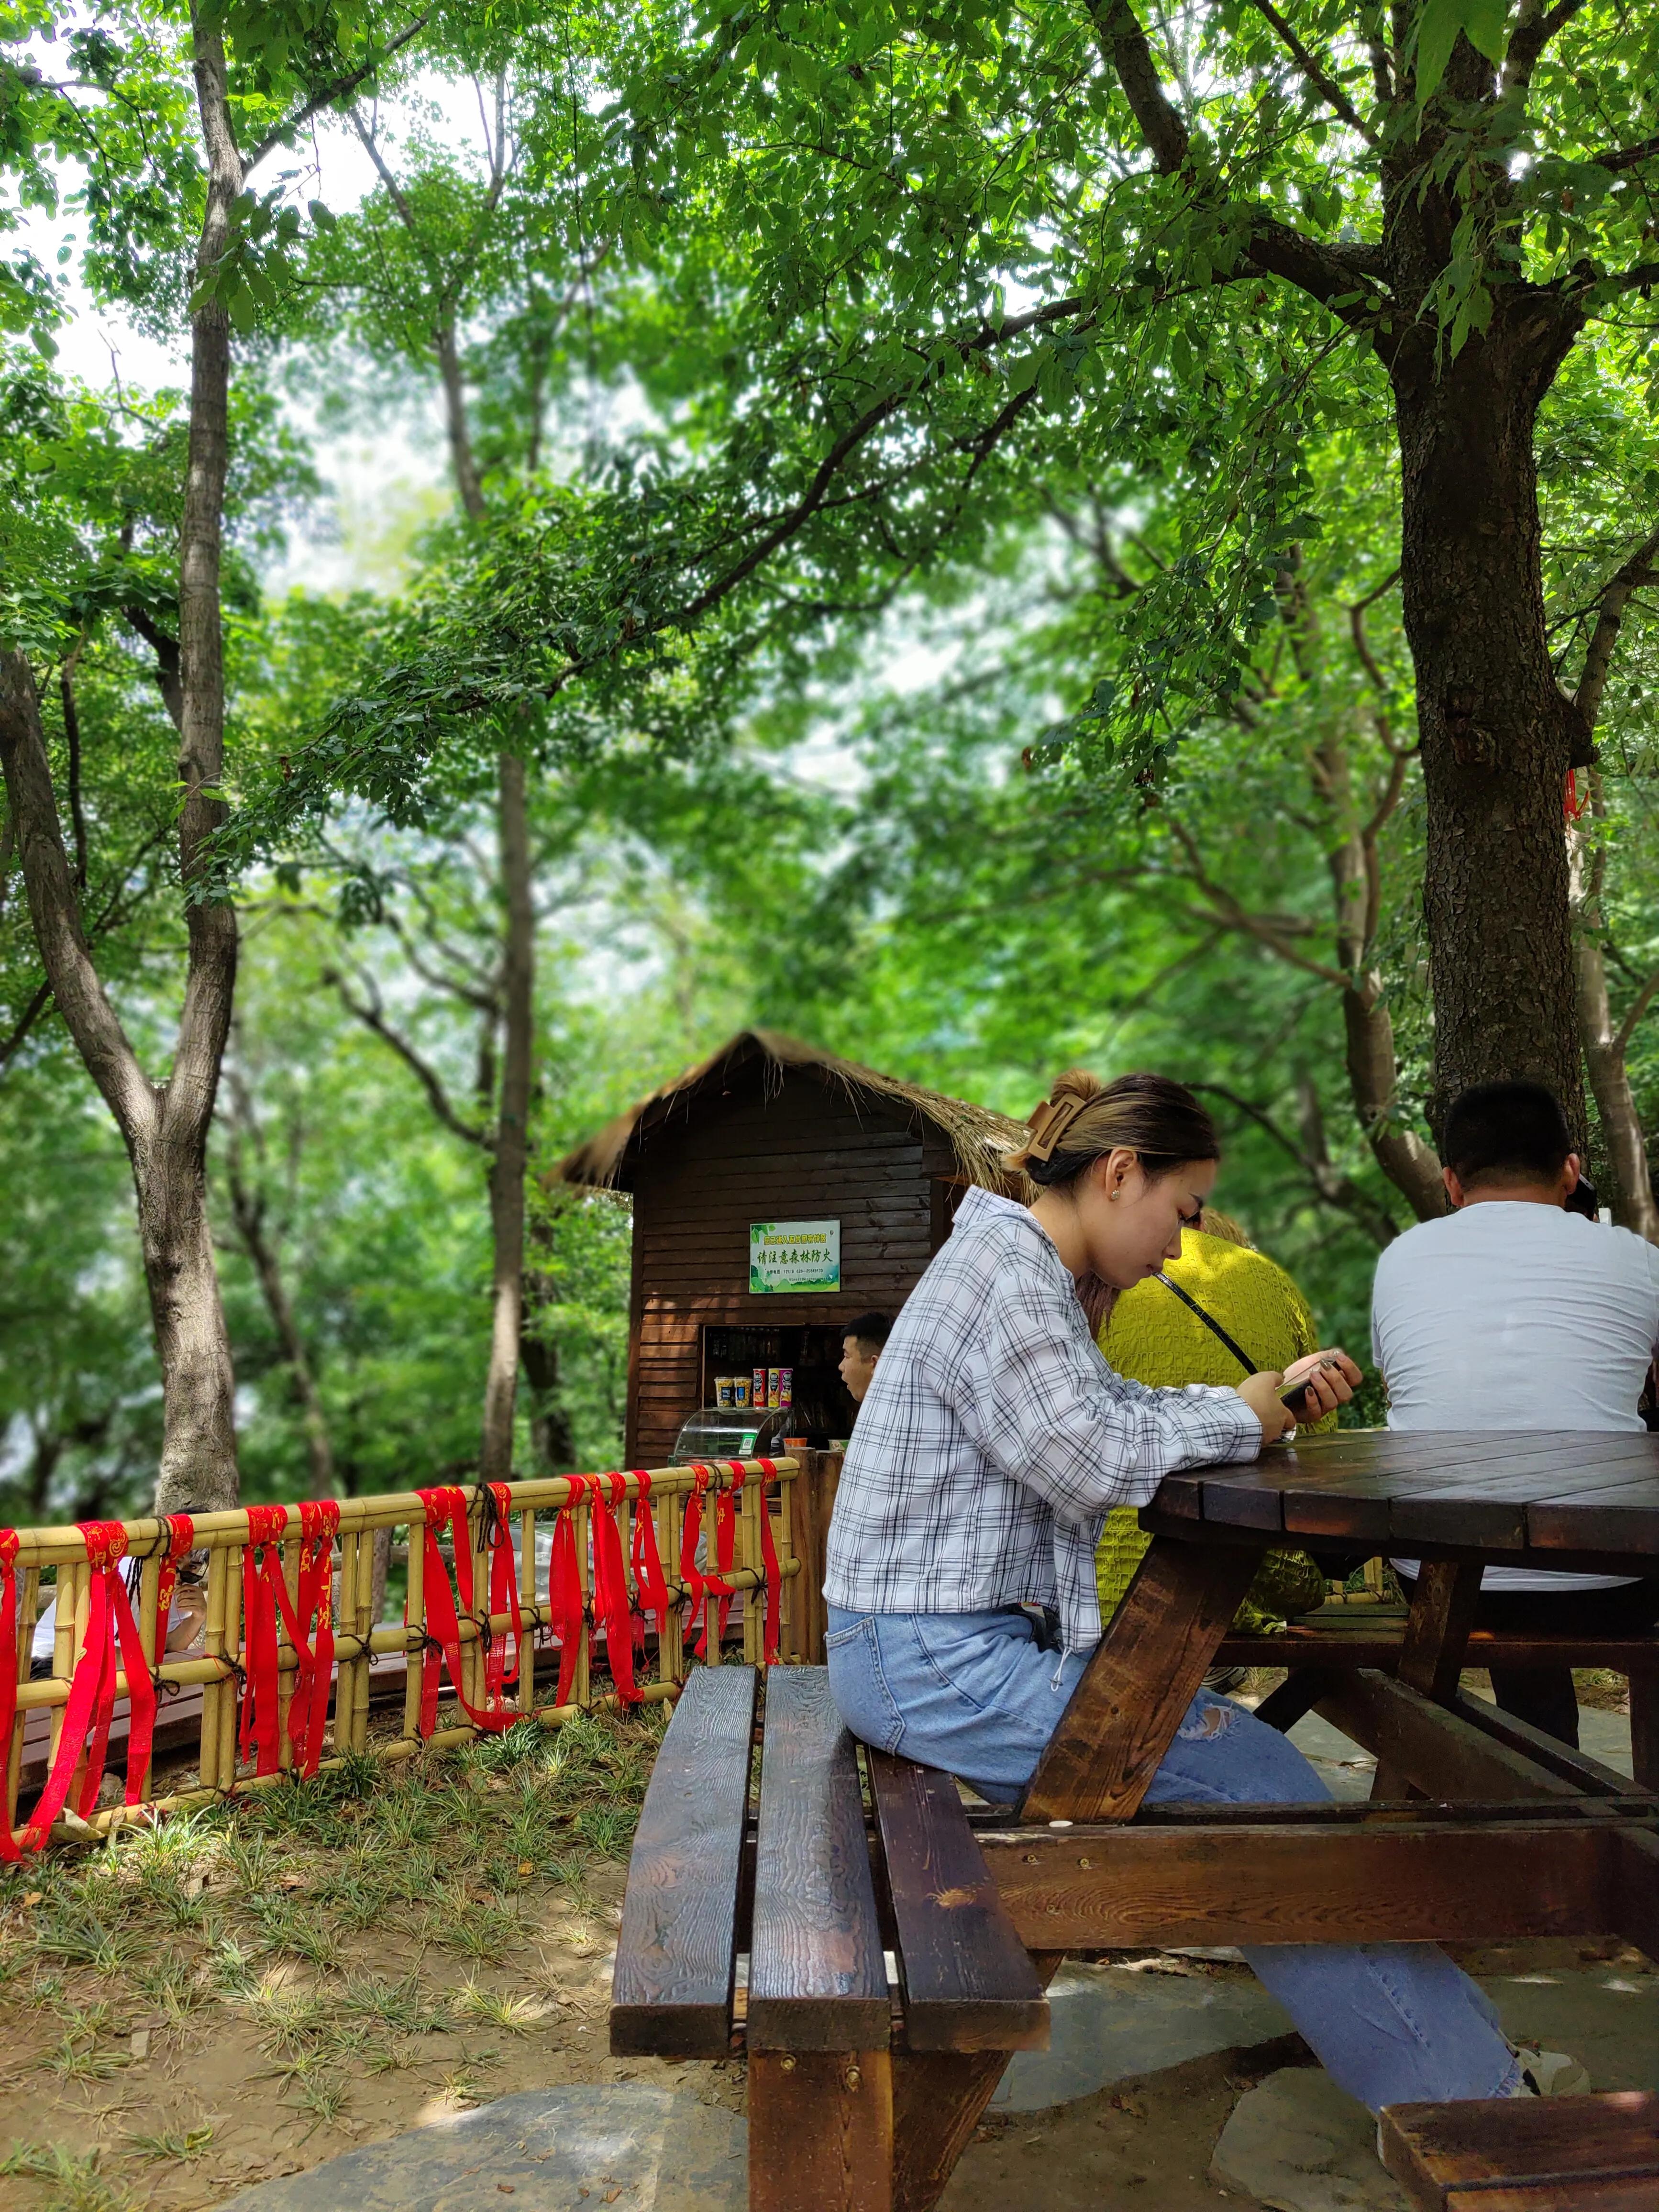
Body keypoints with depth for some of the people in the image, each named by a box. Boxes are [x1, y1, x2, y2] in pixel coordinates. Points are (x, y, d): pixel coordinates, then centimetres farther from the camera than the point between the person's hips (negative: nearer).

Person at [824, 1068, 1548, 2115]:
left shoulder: (1033, 1277, 14)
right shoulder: (1003, 1275, -19)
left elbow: (1123, 1408, 18)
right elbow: (1094, 1462, -24)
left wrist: (1276, 1392, 8)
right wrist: (1238, 1417, -8)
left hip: (968, 1640, 10)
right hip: (933, 1663, -10)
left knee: (1228, 1728, 5)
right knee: (1252, 1776, -9)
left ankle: (1472, 2051, 12)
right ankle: (1465, 2090, 5)